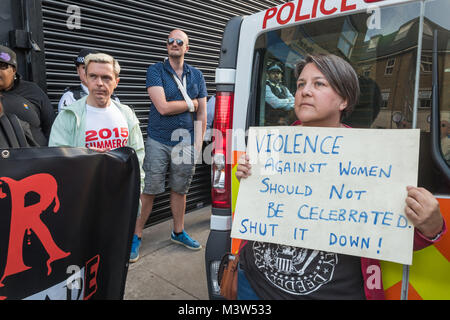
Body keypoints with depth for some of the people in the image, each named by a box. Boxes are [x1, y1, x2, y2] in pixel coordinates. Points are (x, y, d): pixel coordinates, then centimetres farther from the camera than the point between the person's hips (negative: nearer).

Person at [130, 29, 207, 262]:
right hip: (158, 142, -3)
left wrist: (198, 144, 1)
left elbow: (201, 114, 9)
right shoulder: (155, 71, -1)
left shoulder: (196, 76, 11)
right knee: (148, 191, 1)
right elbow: (163, 107, -13)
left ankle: (178, 232, 31)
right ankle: (136, 236, 17)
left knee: (180, 190, 14)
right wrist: (191, 104, -2)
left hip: (185, 142, 3)